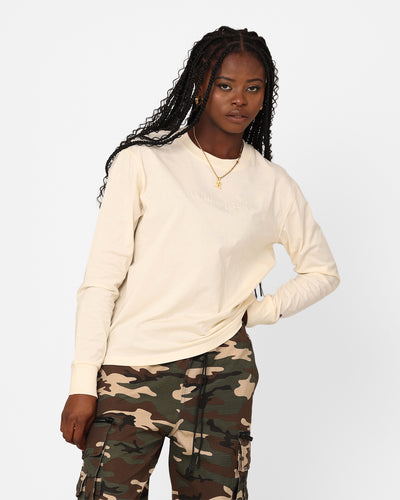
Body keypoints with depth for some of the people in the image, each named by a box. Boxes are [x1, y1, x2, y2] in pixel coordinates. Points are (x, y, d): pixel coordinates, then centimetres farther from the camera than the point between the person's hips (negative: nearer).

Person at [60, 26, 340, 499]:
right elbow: (101, 278, -2)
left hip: (223, 375, 2)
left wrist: (258, 312, 6)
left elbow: (322, 272, 21)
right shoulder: (143, 162, 0)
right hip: (132, 369, -2)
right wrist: (83, 385, -6)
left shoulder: (274, 185, 9)